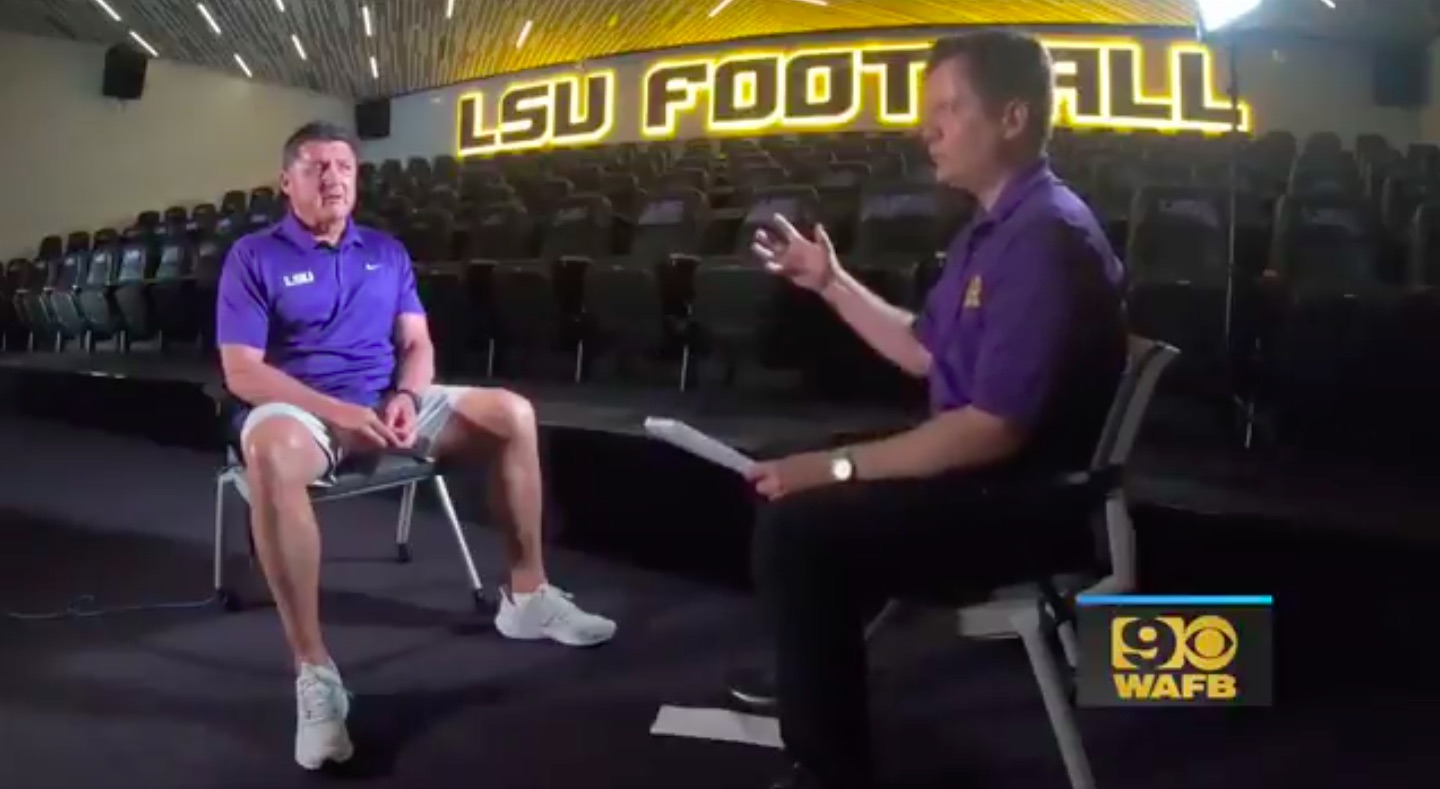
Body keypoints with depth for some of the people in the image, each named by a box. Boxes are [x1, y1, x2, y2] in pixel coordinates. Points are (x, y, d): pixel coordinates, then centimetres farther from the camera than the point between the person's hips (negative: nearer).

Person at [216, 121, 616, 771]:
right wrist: (338, 411, -21)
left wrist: (406, 396, -13)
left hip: (389, 404, 5)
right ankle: (313, 671, -35)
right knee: (271, 455, -42)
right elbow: (243, 373, -9)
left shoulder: (386, 252, 14)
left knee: (511, 413, -12)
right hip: (300, 407, -5)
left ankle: (526, 596, 0)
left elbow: (416, 341, 11)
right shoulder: (253, 257, -1)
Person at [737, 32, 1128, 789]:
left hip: (1027, 500, -11)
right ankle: (809, 679, 32)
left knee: (799, 527, -23)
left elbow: (994, 429, -29)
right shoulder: (996, 227, 11)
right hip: (983, 470, 11)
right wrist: (831, 283, 14)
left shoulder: (1045, 237, -23)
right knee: (796, 480, 19)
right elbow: (925, 352, 18)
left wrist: (838, 467, -25)